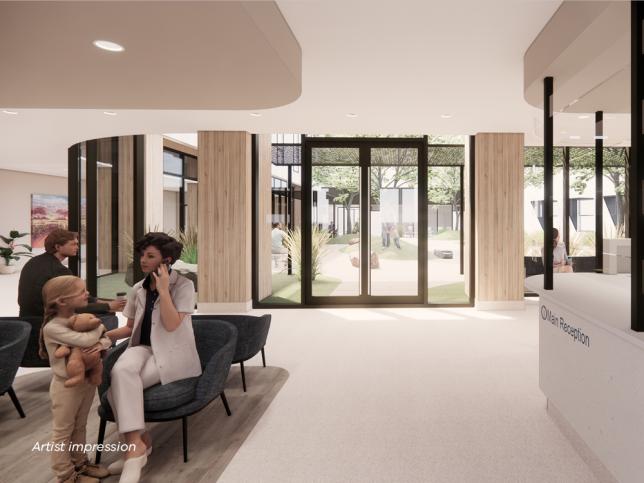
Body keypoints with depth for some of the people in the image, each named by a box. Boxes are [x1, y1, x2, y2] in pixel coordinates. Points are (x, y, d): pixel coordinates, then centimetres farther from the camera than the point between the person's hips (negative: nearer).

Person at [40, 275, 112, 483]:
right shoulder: (52, 327, -24)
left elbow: (106, 338, 0)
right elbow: (86, 340, -35)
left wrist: (101, 344, -23)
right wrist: (98, 325, -15)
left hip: (87, 380, 7)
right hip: (66, 386, -7)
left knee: (79, 427, 22)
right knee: (63, 431, 11)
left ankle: (80, 463, 38)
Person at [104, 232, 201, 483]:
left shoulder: (183, 285, -7)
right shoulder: (138, 289, 11)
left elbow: (171, 325, -18)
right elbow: (130, 327, 17)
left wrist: (163, 289, -19)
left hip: (171, 354, -5)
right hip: (144, 348, 5)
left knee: (120, 383, -26)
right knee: (121, 371, -29)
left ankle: (135, 444, -13)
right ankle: (138, 442, -21)